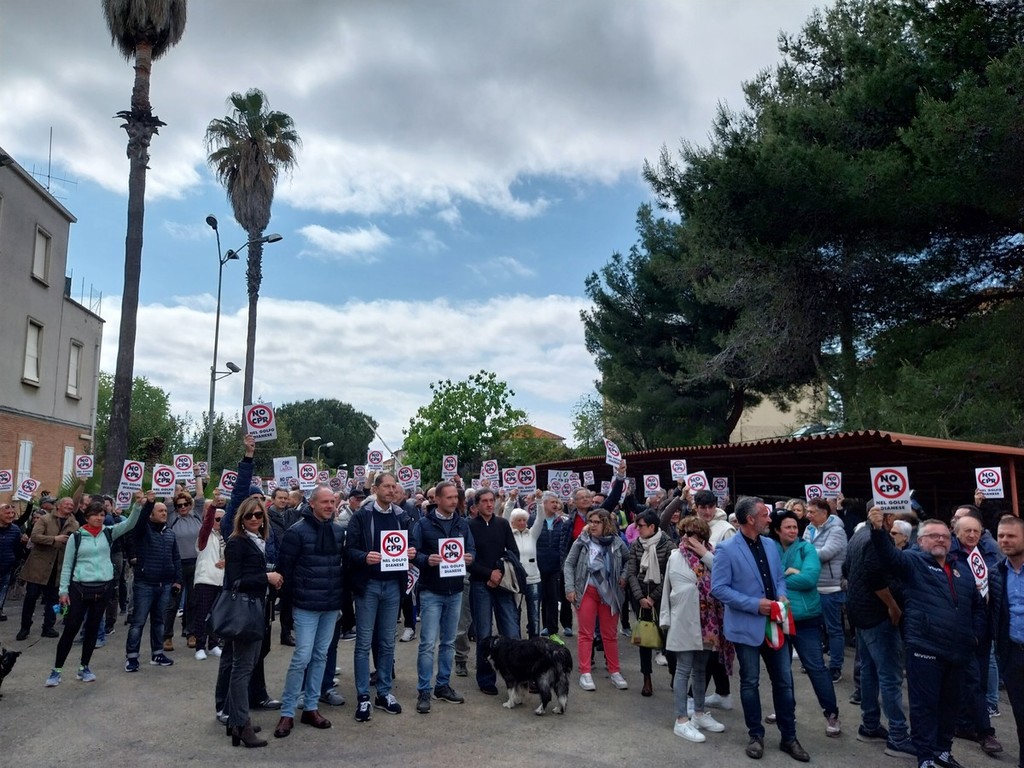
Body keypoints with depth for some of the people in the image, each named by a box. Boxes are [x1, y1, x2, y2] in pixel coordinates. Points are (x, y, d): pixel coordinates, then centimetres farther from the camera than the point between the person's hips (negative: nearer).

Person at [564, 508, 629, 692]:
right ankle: (585, 673, 10)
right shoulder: (582, 541, -6)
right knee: (586, 633, 4)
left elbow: (628, 560, 13)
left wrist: (623, 576, -3)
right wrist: (570, 588, -9)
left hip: (610, 593, 2)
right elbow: (569, 564, -2)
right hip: (587, 592, -1)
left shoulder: (617, 542, -3)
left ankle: (614, 672, 23)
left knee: (610, 634, 12)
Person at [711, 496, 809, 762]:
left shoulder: (771, 544, 6)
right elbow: (719, 588, -16)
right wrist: (754, 604, -20)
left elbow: (780, 577, 16)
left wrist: (782, 596, -6)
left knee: (784, 682, 11)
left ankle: (789, 737, 25)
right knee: (750, 682, 10)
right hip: (747, 626, -5)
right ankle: (756, 736, 26)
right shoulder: (726, 549, -14)